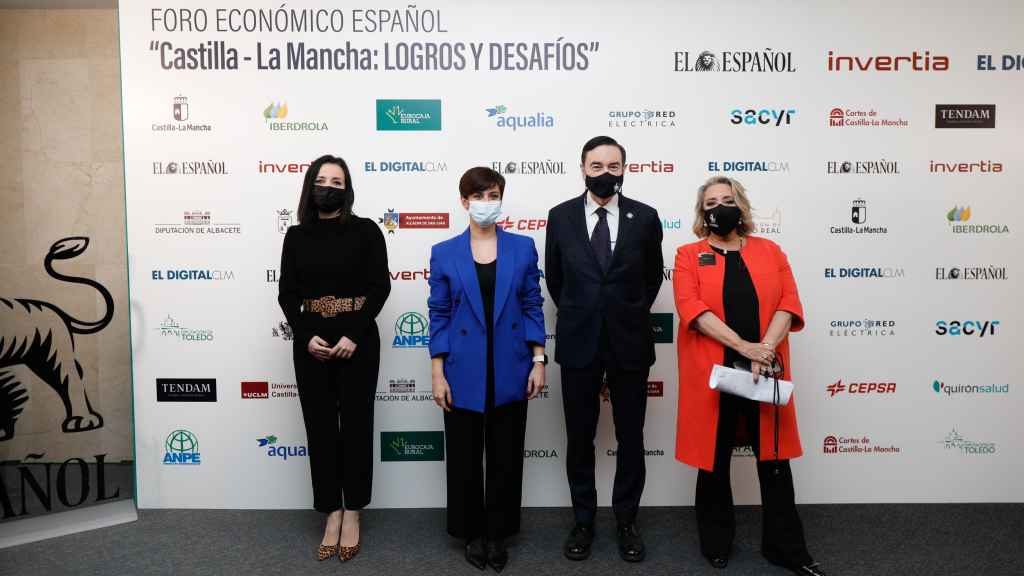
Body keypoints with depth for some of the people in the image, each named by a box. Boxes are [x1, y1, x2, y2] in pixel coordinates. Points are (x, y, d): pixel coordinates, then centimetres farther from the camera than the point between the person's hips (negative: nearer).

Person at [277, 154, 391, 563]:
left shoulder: (365, 231, -2)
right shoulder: (297, 236, 6)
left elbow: (380, 287, -7)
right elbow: (287, 293, 4)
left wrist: (354, 335, -15)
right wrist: (305, 336, -11)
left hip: (358, 339, -2)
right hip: (311, 341, 3)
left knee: (355, 424, 5)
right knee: (320, 426, 7)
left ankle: (352, 513, 20)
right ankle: (331, 513, 20)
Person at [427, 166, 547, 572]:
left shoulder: (523, 247, 2)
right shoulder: (444, 253, -1)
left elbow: (533, 307, 3)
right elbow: (438, 316, 0)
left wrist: (538, 361, -3)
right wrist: (438, 374, -4)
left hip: (509, 371, 1)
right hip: (464, 372, 0)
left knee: (506, 457, 11)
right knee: (465, 458, 10)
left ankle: (498, 533, 29)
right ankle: (472, 532, 30)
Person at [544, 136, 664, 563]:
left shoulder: (644, 217, -1)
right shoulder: (561, 216, 0)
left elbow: (653, 275, 11)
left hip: (629, 342, 0)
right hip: (578, 342, 0)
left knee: (630, 438, 10)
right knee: (579, 437, 10)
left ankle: (626, 521, 27)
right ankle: (583, 521, 26)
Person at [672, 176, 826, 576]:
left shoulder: (770, 251, 11)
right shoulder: (688, 255, 3)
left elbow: (788, 302, 1)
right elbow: (691, 307, -11)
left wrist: (766, 348, -15)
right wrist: (743, 346, -19)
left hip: (765, 372, 2)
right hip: (713, 373, -2)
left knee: (774, 458, 8)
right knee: (714, 459, 9)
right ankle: (716, 543, 25)